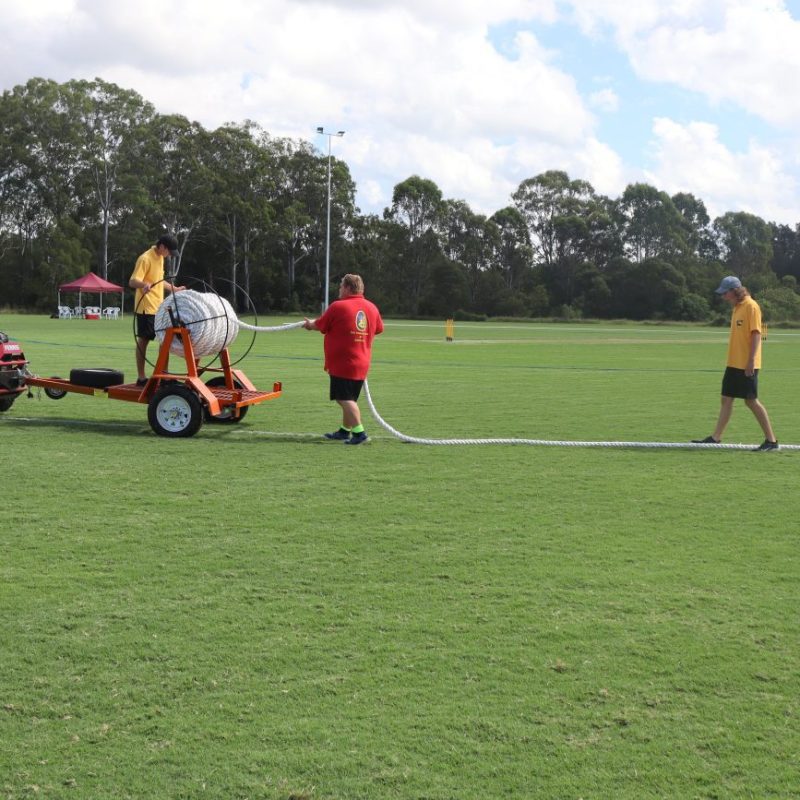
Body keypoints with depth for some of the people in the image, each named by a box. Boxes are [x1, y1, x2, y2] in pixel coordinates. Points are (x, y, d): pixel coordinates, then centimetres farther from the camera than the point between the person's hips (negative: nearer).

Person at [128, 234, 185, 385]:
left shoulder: (160, 258, 13)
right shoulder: (145, 259, -14)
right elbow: (132, 281, -22)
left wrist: (175, 289, 32)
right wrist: (144, 284, -42)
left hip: (159, 307, 9)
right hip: (147, 308, -9)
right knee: (143, 340, -3)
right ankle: (141, 378, 2)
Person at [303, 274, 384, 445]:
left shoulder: (338, 306, -11)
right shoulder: (372, 307, 6)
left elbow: (319, 325, 1)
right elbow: (378, 329, 20)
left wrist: (309, 324, 23)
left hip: (342, 363, -7)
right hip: (362, 364, 7)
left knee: (345, 399, -7)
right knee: (349, 398, 19)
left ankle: (359, 432, -15)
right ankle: (345, 431, 28)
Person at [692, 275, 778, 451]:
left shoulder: (751, 306, -13)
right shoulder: (737, 307, 14)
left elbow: (756, 334, -18)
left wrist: (751, 361, -22)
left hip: (746, 366, -9)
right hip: (733, 364, 9)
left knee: (751, 401, -5)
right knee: (726, 399, 9)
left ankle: (771, 440, 3)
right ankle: (716, 438, 13)